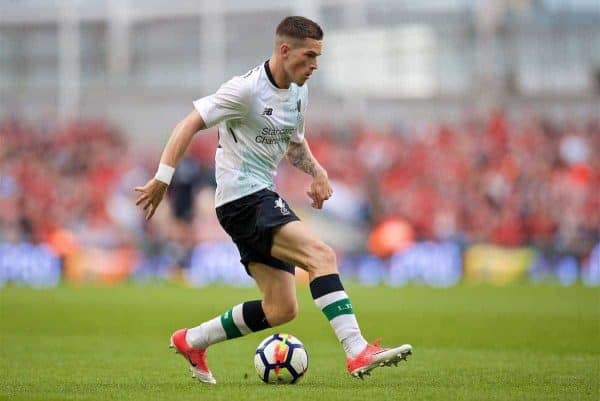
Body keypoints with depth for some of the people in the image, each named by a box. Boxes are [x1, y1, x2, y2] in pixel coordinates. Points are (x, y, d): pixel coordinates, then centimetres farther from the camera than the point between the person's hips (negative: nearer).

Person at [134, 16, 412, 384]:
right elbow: (190, 125, -14)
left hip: (264, 198, 9)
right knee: (321, 255, -25)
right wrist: (163, 178, -20)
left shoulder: (299, 93, 11)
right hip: (243, 198, -9)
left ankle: (191, 341, 23)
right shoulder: (247, 89, -14)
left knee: (281, 309, 7)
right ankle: (358, 353, -32)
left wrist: (316, 171, 5)